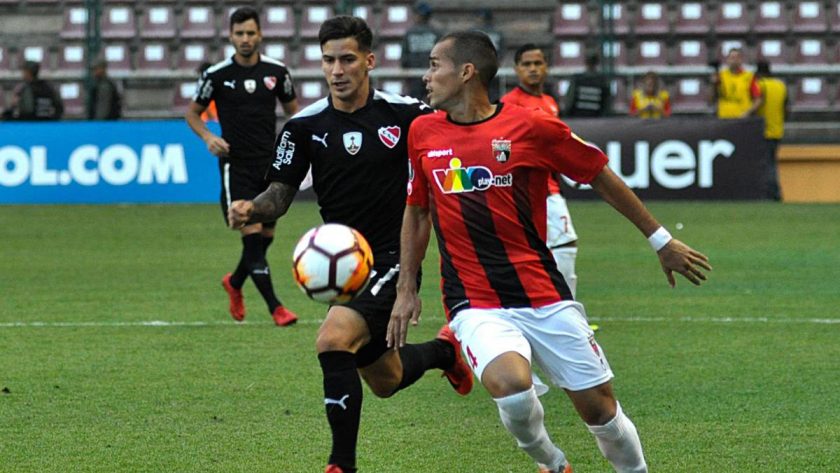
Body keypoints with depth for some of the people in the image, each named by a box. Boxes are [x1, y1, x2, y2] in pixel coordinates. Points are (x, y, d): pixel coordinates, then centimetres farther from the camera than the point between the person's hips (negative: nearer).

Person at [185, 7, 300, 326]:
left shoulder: (276, 71, 2)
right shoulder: (216, 75, -5)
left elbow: (293, 110, 15)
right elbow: (192, 112, 7)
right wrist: (208, 137, -12)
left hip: (270, 164, 4)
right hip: (236, 165, -4)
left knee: (265, 237, 10)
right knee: (252, 234, -13)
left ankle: (235, 283, 39)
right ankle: (275, 308, -13)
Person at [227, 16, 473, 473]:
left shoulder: (405, 113, -9)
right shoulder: (304, 126, -2)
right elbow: (280, 195, 2)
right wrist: (251, 209, -20)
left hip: (393, 258, -5)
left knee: (333, 342, -27)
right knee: (384, 380, 18)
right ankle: (444, 350, 53)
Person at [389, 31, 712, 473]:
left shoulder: (530, 126, -6)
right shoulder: (423, 133, 4)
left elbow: (601, 177, 4)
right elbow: (417, 210, 19)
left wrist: (661, 241, 9)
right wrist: (406, 290, 16)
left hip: (545, 298, 0)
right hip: (476, 306, 1)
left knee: (598, 404, 1)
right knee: (511, 384, -27)